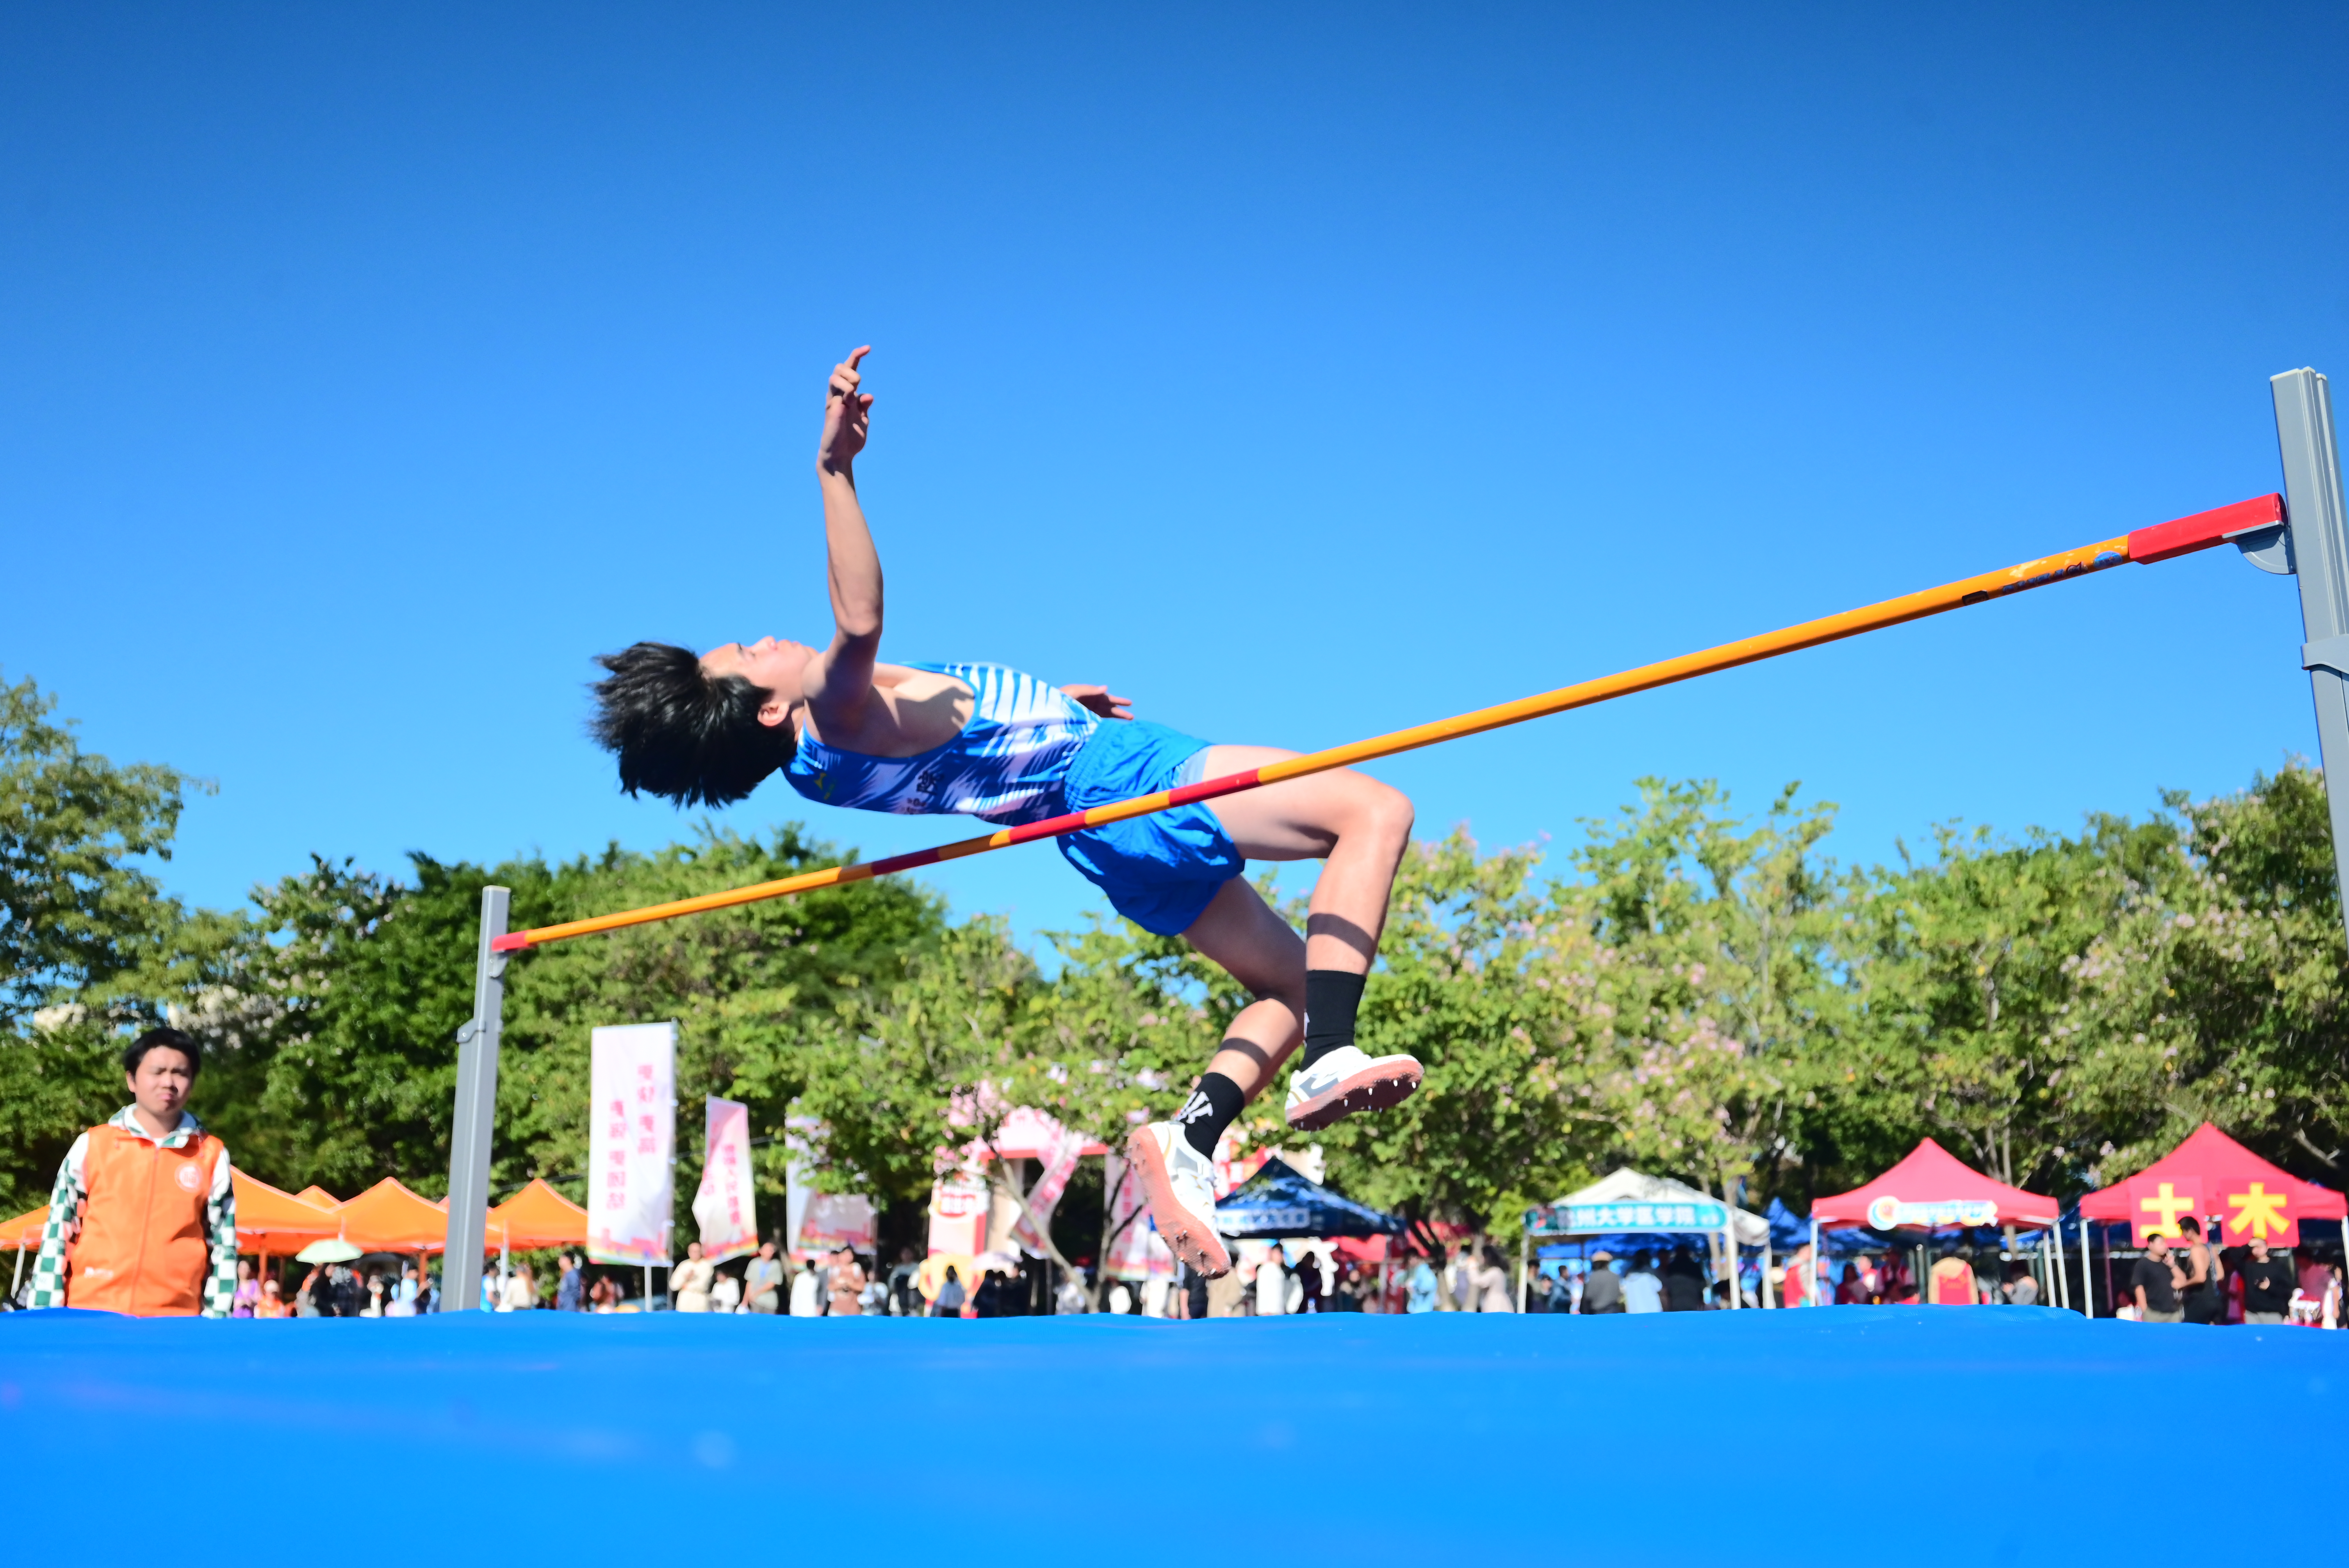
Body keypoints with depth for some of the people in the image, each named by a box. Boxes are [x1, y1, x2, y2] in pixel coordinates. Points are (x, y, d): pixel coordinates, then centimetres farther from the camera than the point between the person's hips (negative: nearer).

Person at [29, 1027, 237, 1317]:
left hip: (173, 1323, 0)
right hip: (91, 1316, 0)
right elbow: (57, 1236, 7)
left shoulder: (212, 1156, 6)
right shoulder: (92, 1146, 5)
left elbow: (223, 1249, 7)